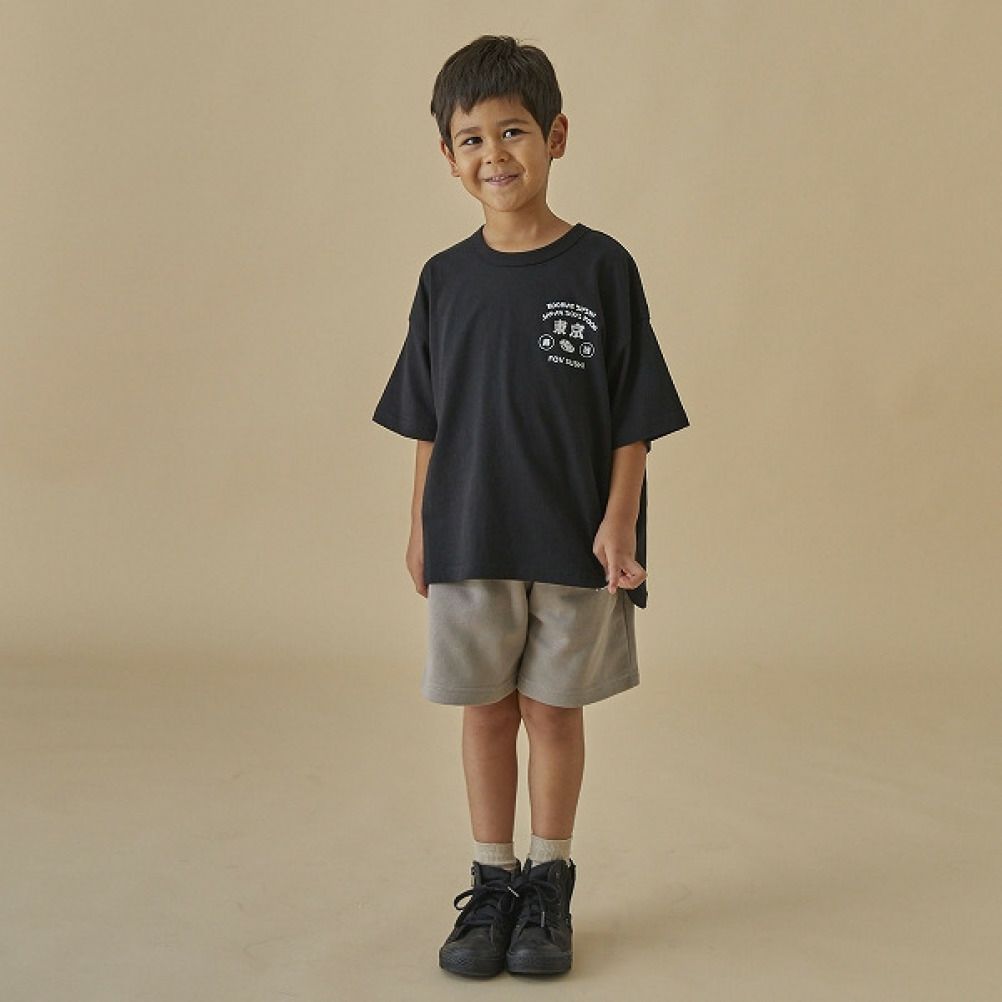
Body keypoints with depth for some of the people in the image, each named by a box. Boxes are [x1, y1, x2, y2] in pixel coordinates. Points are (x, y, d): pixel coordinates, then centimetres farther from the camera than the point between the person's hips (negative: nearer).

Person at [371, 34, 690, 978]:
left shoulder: (601, 267, -6)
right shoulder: (446, 279, 2)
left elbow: (634, 420, -4)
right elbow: (429, 423, 8)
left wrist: (618, 523, -10)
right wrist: (420, 529, 6)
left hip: (573, 542, -2)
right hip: (468, 540, 2)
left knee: (554, 710, 8)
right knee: (485, 712, 10)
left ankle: (549, 885, 22)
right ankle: (492, 883, 23)